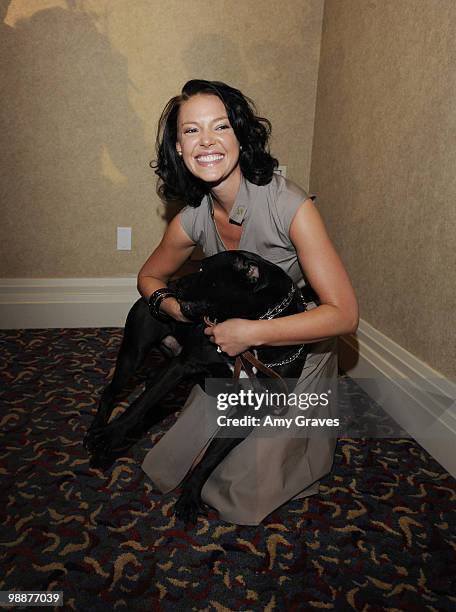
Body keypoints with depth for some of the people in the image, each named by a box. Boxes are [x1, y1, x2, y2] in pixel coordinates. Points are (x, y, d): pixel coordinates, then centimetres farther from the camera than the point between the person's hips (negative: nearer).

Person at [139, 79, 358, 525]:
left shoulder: (288, 204, -28)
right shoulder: (193, 218, -12)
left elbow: (344, 314, -30)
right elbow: (150, 277, 6)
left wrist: (251, 332, -32)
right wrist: (179, 308, -16)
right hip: (234, 355, 5)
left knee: (245, 496, -1)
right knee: (170, 468, 12)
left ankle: (300, 447, 29)